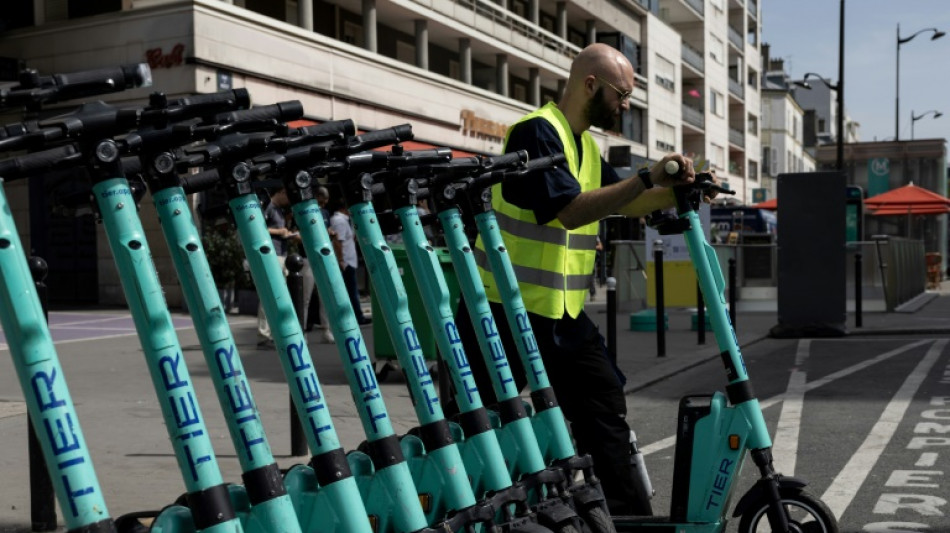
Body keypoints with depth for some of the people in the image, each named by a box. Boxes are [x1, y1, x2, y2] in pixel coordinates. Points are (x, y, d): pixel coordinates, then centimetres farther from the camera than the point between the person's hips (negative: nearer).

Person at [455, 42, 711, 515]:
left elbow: (625, 205, 20)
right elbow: (572, 211, -24)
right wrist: (648, 177, -25)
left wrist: (678, 190, 4)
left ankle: (620, 512, 21)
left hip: (563, 313, 9)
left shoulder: (586, 145, 15)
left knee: (607, 409, 11)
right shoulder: (537, 131, -14)